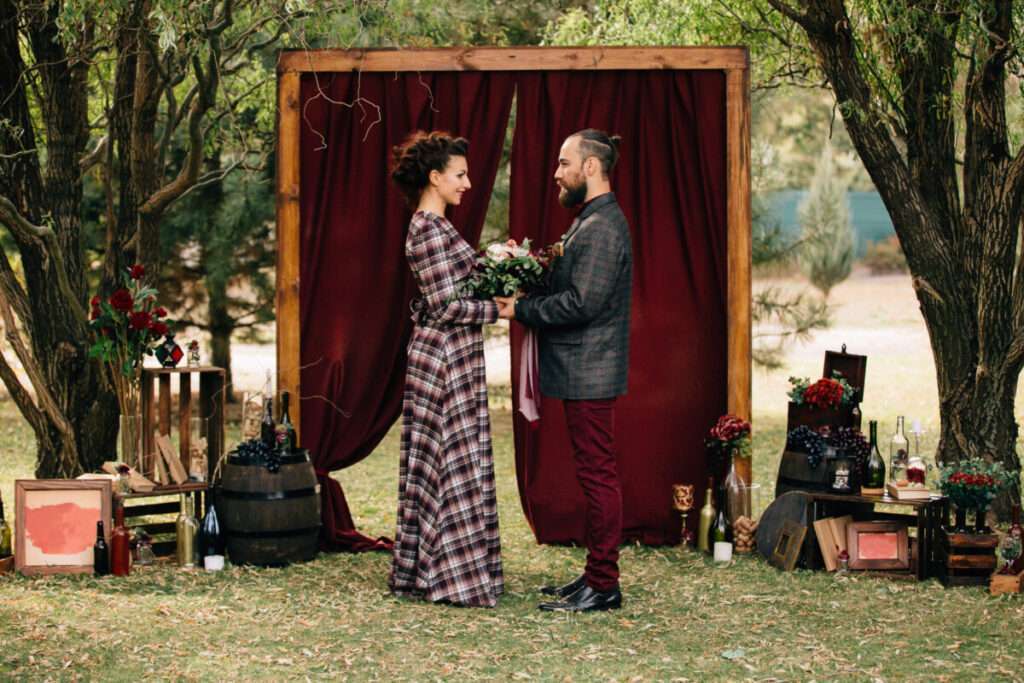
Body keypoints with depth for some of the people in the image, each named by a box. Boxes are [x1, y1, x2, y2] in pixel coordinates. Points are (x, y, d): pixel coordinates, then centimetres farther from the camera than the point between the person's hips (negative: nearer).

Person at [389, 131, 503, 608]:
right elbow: (447, 305, -20)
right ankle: (455, 576, 0)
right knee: (457, 466, -5)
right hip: (448, 359, -10)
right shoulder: (431, 228, -17)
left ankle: (418, 571, 17)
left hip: (438, 356, 10)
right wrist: (499, 309, -12)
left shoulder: (428, 224, 14)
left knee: (432, 466, 12)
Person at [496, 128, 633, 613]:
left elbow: (581, 303, -23)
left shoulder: (602, 227, -17)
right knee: (594, 475, 13)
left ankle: (603, 585, -2)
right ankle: (596, 574, 19)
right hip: (581, 371, 11)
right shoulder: (591, 221, 17)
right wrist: (526, 302, 5)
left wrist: (521, 310, -15)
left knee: (597, 473, -6)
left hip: (590, 373, -11)